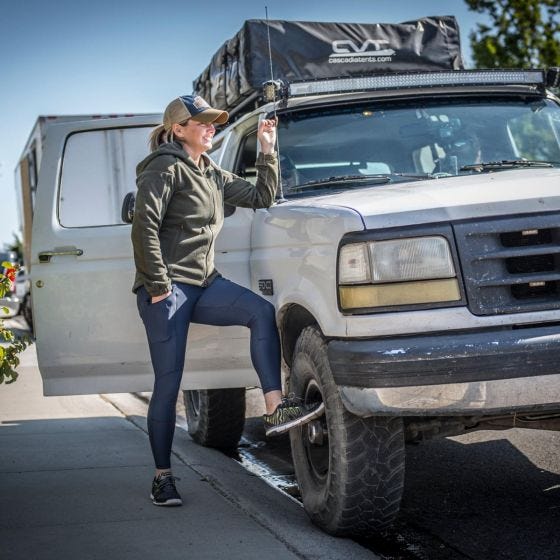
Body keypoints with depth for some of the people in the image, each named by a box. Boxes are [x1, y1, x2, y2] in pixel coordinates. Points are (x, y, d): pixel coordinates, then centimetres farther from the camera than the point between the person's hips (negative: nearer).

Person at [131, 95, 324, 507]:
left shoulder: (213, 175, 18)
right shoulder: (164, 169, -6)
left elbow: (262, 198, 20)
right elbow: (144, 227, -15)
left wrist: (268, 151, 12)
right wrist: (158, 285, -19)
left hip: (205, 282, 7)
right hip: (167, 288, -7)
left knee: (263, 311, -21)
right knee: (168, 384, -5)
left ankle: (275, 409, -26)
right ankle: (163, 476, 6)